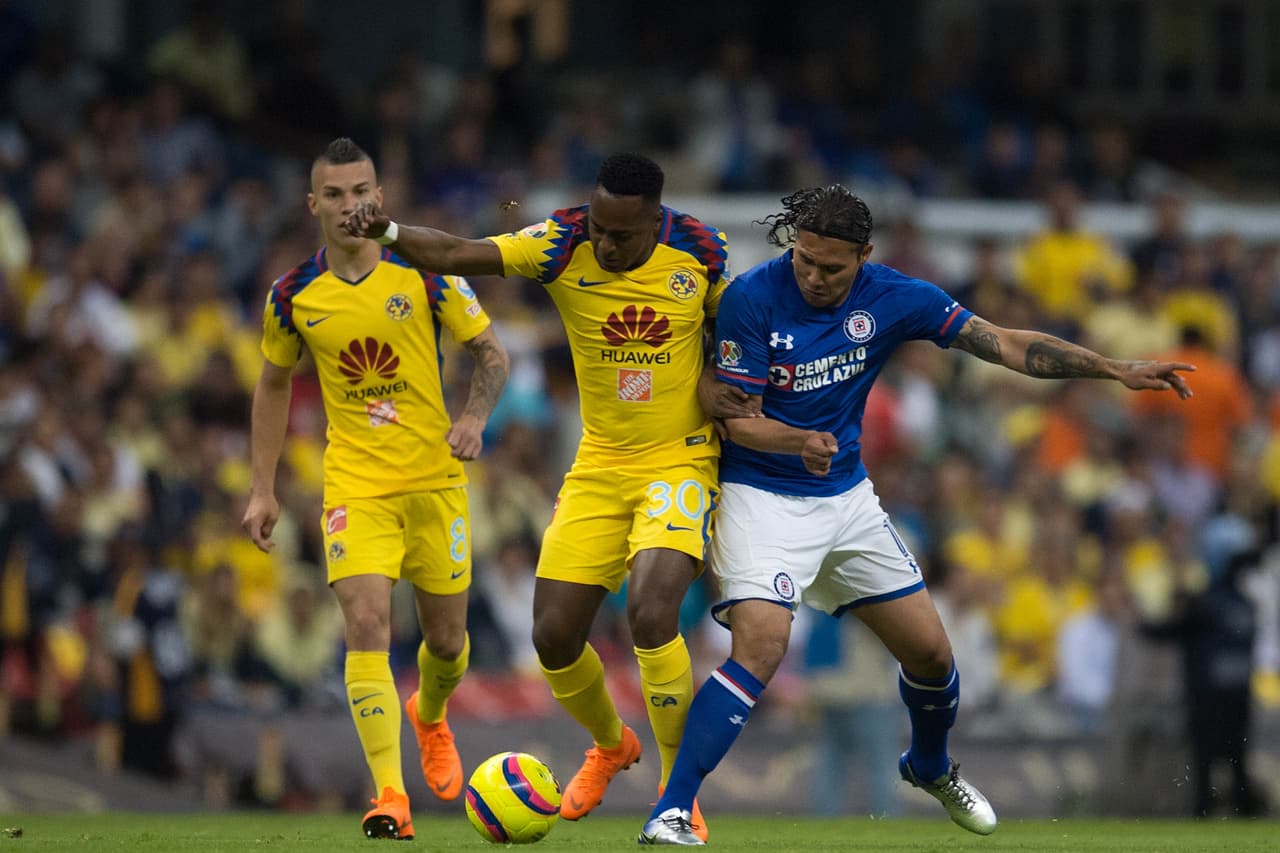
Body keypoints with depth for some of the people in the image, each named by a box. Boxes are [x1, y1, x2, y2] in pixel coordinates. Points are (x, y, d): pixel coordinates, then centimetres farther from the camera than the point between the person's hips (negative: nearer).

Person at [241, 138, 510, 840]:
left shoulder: (424, 274, -6)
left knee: (446, 640, 11)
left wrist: (474, 418, -15)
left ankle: (430, 717, 47)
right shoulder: (294, 296, -2)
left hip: (434, 479, 1)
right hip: (354, 485, -1)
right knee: (366, 625, -19)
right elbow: (274, 385, 13)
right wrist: (263, 489, 9)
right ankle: (390, 797, -21)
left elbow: (491, 351, 4)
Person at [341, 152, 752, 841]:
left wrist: (714, 381, -12)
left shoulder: (700, 250, -13)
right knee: (554, 634, 0)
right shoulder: (563, 245, -14)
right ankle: (610, 745, 35)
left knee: (650, 612, -25)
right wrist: (388, 231, -43)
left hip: (679, 461, -3)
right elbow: (456, 254, -24)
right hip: (599, 466, 3)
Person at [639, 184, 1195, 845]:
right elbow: (739, 419, -17)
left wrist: (1114, 369, -12)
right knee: (760, 646, -26)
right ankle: (670, 813, -24)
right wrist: (800, 443, -38)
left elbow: (1003, 344, -5)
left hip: (845, 495, 5)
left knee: (930, 650, 8)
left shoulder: (890, 297, -8)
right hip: (761, 496, -5)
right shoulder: (752, 298, -19)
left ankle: (930, 766, 41)